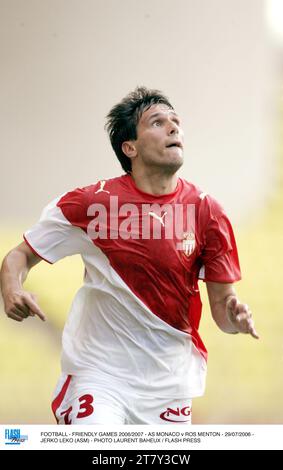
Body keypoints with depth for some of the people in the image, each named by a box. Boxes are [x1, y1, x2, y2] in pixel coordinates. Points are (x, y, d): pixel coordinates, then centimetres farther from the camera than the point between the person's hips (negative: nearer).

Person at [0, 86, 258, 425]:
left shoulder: (207, 212, -2)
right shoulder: (90, 203, -7)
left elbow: (221, 304, 3)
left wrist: (235, 316, -20)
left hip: (168, 382, 3)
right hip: (98, 371, -3)